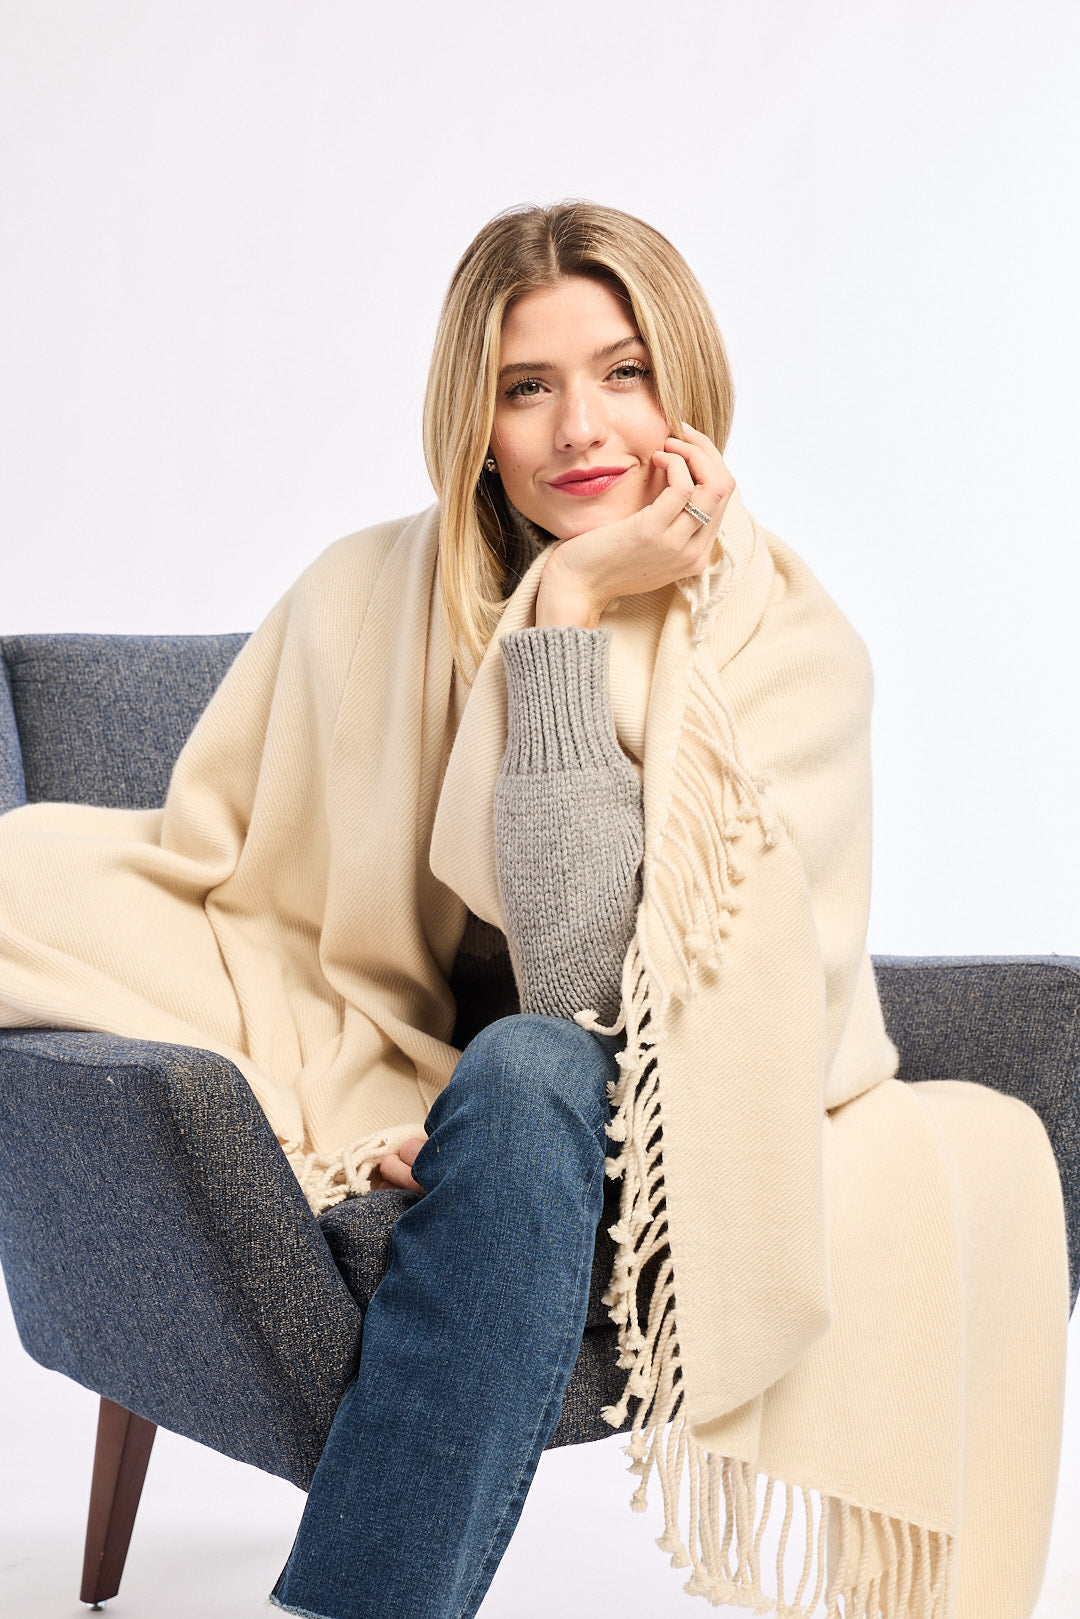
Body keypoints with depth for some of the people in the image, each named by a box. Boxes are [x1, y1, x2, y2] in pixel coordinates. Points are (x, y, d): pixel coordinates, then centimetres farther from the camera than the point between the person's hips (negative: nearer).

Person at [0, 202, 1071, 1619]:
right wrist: (357, 1100, -15)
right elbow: (205, 869, 0)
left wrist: (567, 615, -21)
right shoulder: (370, 595, 0)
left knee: (526, 1077, -37)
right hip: (408, 1117, 3)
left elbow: (588, 973, -20)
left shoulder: (792, 648, -9)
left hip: (668, 1156, -2)